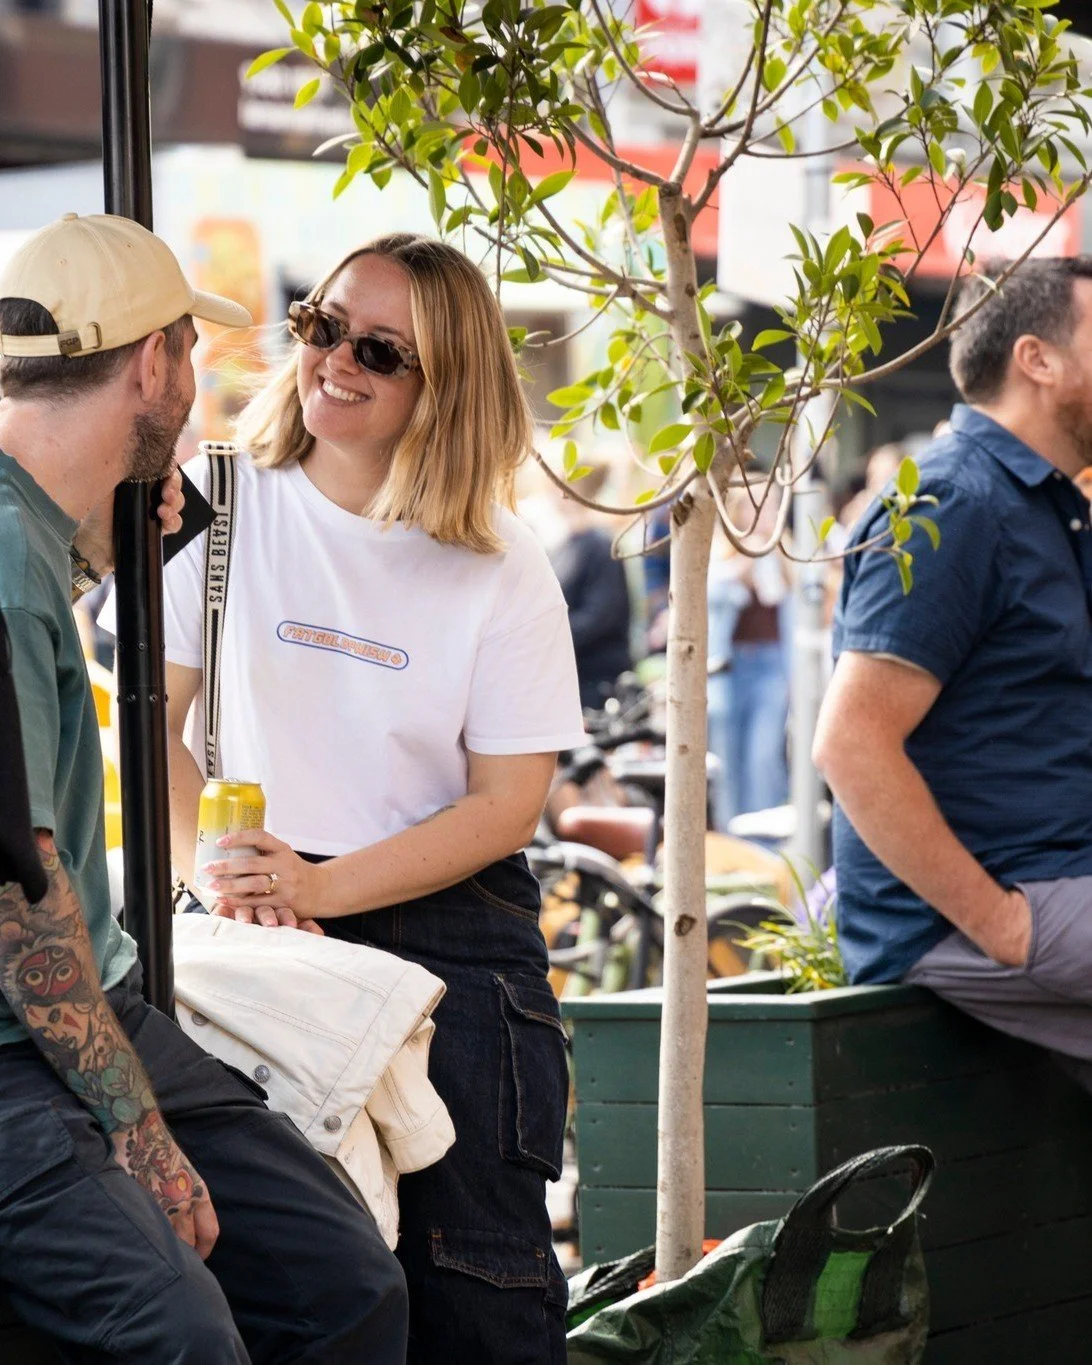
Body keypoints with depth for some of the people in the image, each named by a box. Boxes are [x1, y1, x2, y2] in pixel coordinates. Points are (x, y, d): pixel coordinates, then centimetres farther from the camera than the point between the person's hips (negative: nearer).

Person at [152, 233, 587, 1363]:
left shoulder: (502, 576, 0)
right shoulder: (226, 505, 2)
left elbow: (506, 803, -3)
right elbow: (153, 710, 0)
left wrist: (325, 888, -15)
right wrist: (219, 877, -15)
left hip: (449, 938, -1)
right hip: (258, 931, 1)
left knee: (468, 1270, -4)